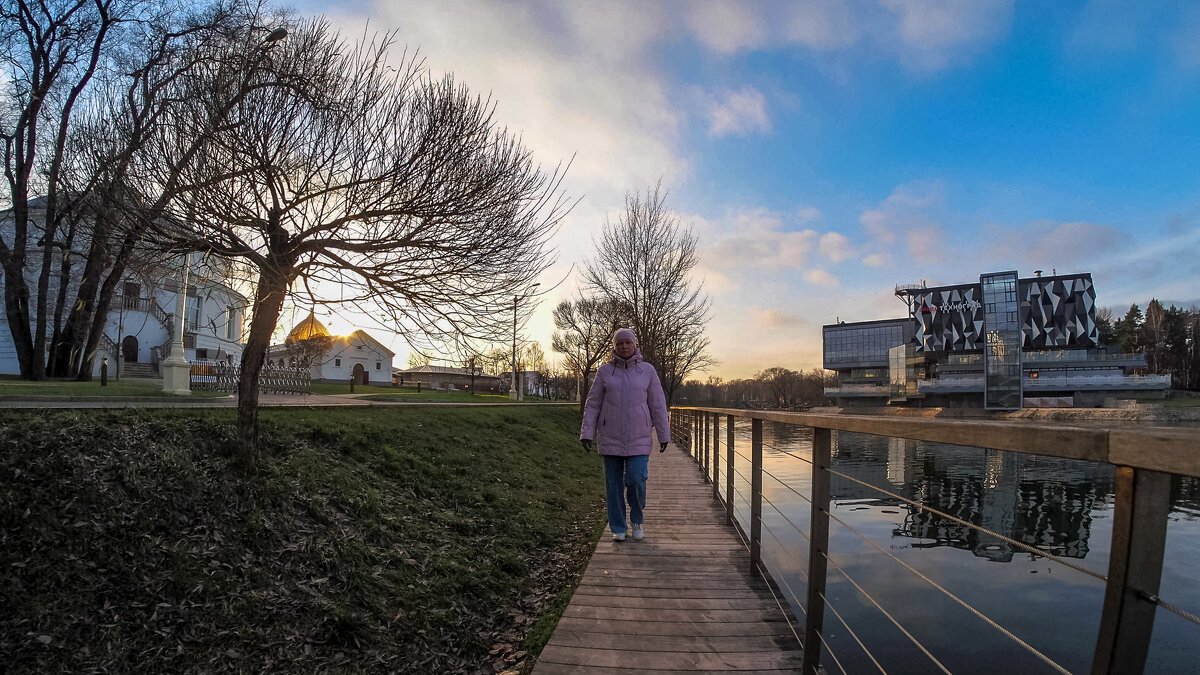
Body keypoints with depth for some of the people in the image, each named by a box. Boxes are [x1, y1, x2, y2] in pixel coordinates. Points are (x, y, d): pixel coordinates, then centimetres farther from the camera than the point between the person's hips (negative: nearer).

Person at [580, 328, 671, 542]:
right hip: (610, 438, 1)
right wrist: (587, 433, -3)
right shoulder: (605, 371, 2)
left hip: (638, 438, -1)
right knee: (614, 484, 5)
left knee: (636, 480, -9)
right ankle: (618, 528, 21)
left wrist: (664, 435, 5)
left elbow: (658, 405, 4)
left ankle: (637, 520, 19)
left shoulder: (647, 371, 2)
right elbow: (592, 404, 3)